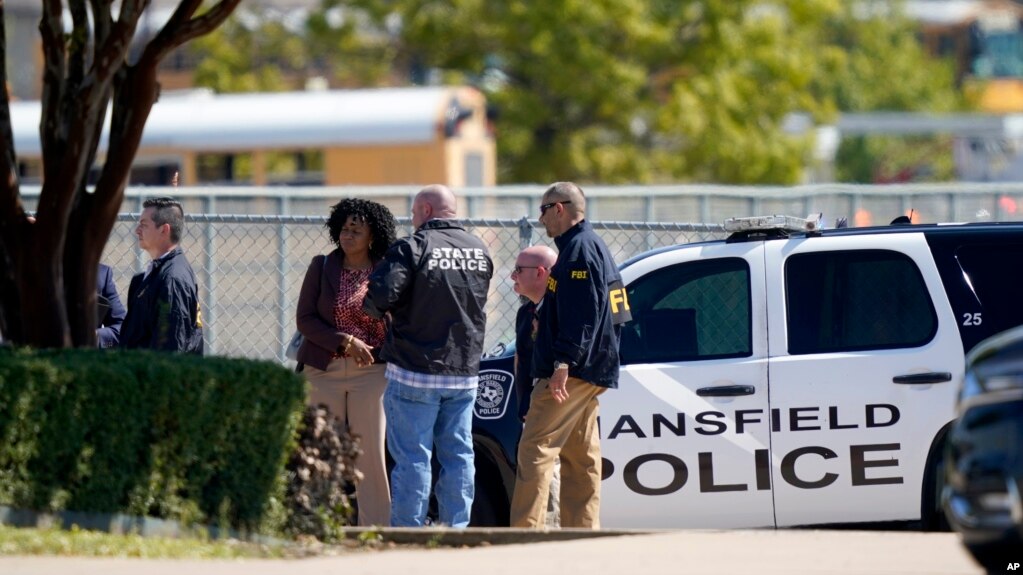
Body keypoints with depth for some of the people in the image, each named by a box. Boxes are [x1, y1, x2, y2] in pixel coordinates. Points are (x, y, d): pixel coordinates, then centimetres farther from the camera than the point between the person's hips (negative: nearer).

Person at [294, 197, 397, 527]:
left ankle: (376, 527, 2)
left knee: (371, 453, -3)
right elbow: (305, 319, 0)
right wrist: (345, 342, -12)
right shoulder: (322, 267, 5)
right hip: (323, 370, 1)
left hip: (371, 372, -1)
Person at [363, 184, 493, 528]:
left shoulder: (413, 249, -12)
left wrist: (372, 307, 1)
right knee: (458, 454, 10)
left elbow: (380, 295, -21)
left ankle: (408, 531, 0)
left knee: (412, 457, -1)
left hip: (416, 370, -6)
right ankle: (456, 529, 10)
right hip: (464, 371, 6)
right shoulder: (479, 251, 8)